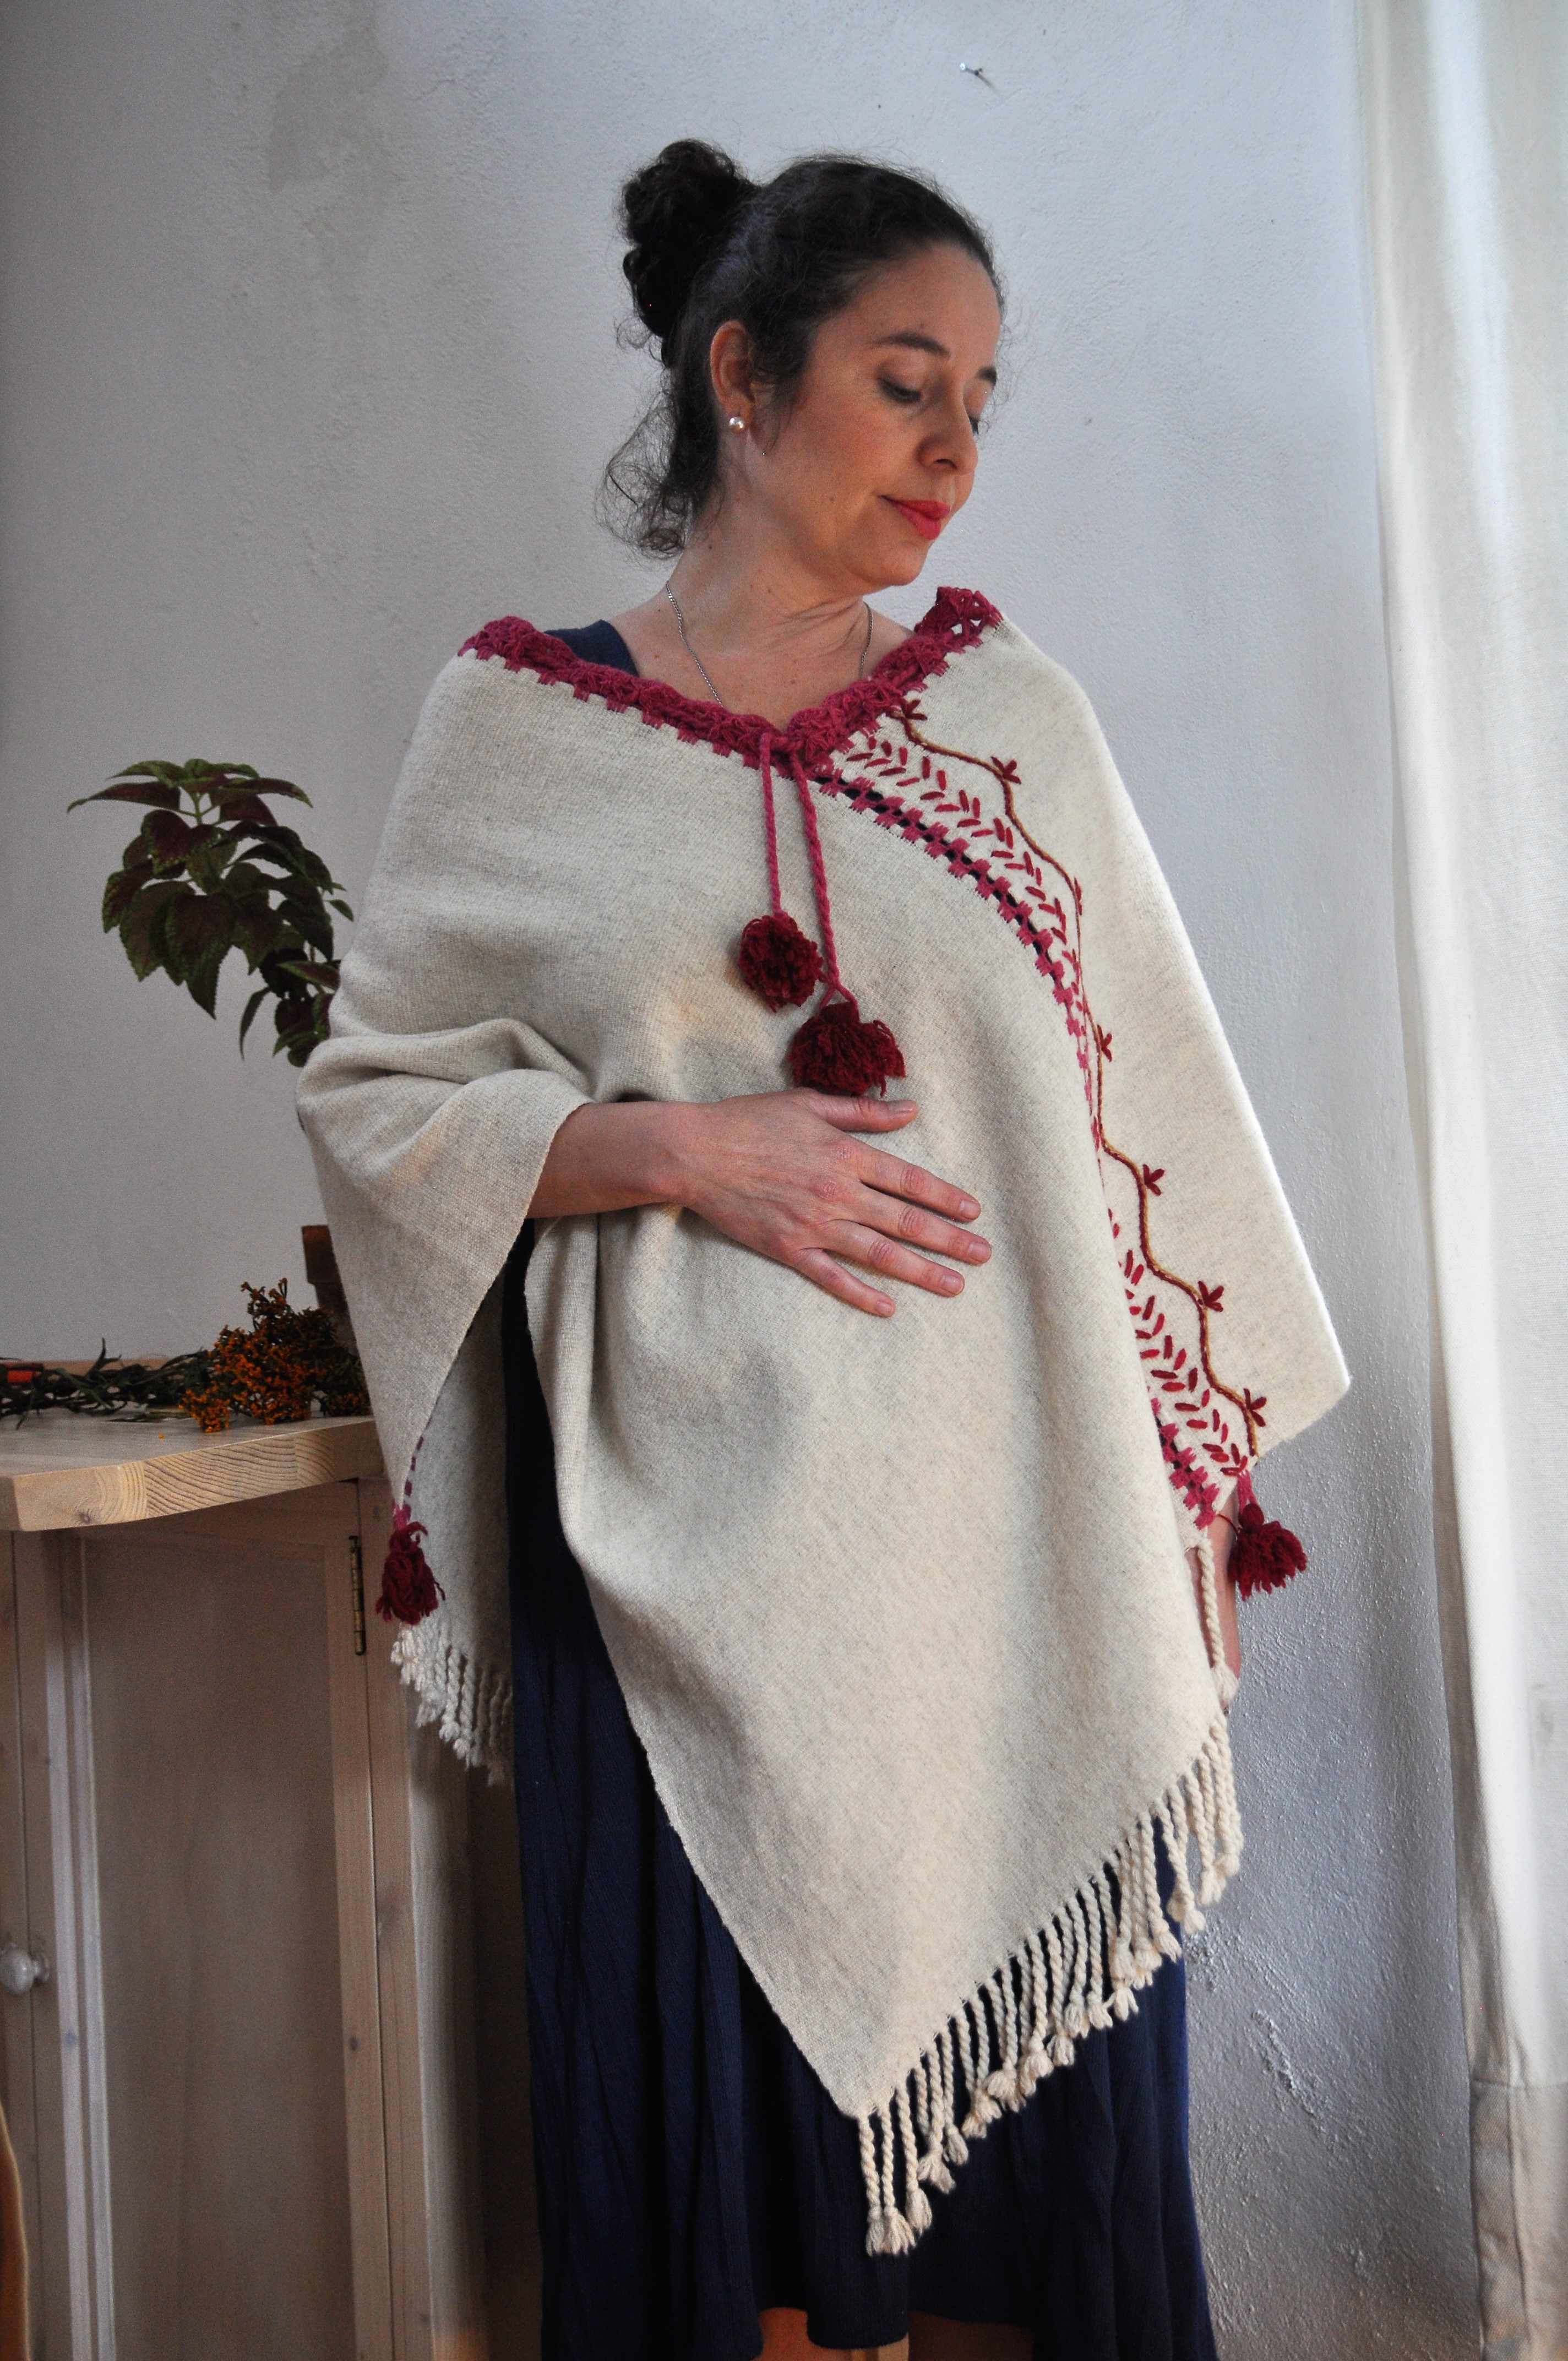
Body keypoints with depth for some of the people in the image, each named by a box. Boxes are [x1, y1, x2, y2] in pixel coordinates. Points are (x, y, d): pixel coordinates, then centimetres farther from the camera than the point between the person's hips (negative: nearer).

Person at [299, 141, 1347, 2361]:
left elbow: (1147, 1097, 8)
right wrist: (680, 1143, -12)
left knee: (1027, 2078, 11)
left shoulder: (1012, 705, 8)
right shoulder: (519, 722, 3)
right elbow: (376, 1092, 3)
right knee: (720, 2110, 10)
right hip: (691, 1561, -1)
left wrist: (1193, 1488, 5)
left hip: (1020, 1542, 2)